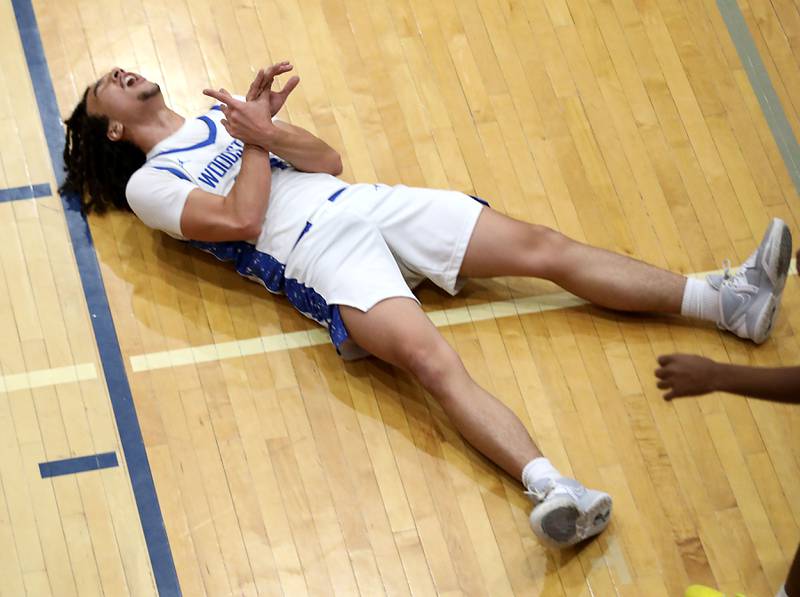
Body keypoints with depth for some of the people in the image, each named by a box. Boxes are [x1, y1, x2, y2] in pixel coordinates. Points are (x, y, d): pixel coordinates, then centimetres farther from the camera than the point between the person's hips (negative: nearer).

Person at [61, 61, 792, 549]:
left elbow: (328, 160, 16)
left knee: (541, 246, -6)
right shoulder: (148, 183, 9)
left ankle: (729, 299, -9)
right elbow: (241, 220, -8)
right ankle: (551, 487, -53)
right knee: (434, 360, -32)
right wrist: (259, 136, 3)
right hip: (322, 254, -7)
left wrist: (267, 128, -2)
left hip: (368, 202, 7)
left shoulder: (223, 117, 28)